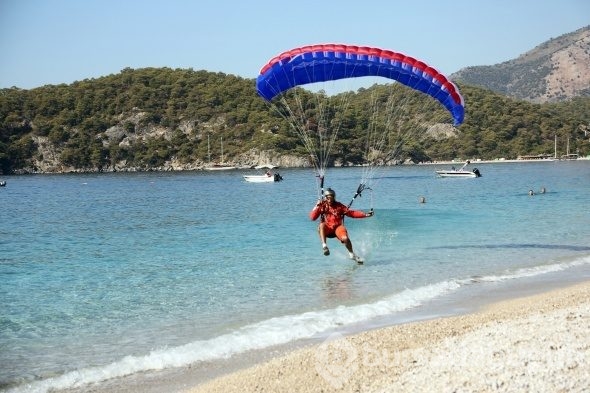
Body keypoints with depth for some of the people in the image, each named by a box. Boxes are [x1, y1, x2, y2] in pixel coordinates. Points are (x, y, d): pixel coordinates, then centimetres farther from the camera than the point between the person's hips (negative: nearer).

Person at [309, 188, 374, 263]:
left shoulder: (339, 206, 7)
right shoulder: (322, 206, 6)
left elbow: (352, 213, 3)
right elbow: (313, 217, -2)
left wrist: (365, 214, -7)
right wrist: (317, 207, -14)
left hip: (338, 227, 0)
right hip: (327, 229, 0)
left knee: (345, 238, -27)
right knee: (321, 225, -34)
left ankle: (352, 254, 0)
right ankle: (324, 246, -39)